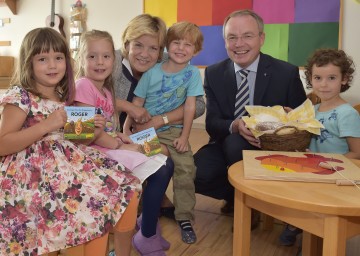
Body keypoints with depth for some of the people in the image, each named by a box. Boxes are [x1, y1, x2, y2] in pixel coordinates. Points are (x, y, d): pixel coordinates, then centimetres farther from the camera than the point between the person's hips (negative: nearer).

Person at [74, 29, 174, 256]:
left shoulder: (107, 90, 16)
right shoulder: (83, 85, -11)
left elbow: (107, 127, 14)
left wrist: (121, 137, -6)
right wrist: (120, 145, -15)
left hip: (113, 149, 9)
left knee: (166, 164, 2)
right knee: (158, 170, -18)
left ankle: (148, 226, 13)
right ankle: (147, 236, -1)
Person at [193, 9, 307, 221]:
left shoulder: (287, 73, -8)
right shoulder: (214, 74, -1)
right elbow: (212, 123, -6)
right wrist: (235, 126, -30)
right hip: (227, 145, 3)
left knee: (235, 144, -34)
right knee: (196, 174, -25)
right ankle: (236, 195, 8)